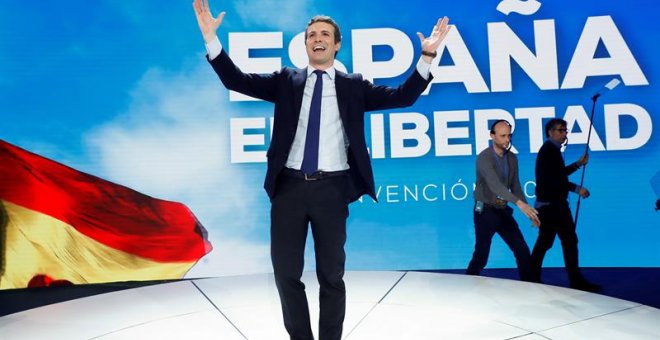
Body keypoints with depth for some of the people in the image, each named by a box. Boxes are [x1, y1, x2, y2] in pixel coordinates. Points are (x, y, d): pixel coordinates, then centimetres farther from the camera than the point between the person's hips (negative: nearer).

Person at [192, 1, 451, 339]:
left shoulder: (353, 85, 9)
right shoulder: (286, 80, 11)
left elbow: (401, 96, 1)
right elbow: (237, 80, 5)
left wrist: (427, 56, -9)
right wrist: (210, 37, -4)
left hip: (331, 188, -1)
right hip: (289, 185, 1)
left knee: (331, 274, 8)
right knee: (286, 272, 8)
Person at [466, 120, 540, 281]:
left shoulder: (512, 158, 4)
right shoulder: (484, 158, -19)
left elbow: (515, 187, 9)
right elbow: (494, 184, -33)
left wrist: (529, 212, -1)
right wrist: (519, 203, -45)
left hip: (503, 211, 6)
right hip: (486, 211, -6)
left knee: (523, 251, 5)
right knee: (481, 255, 0)